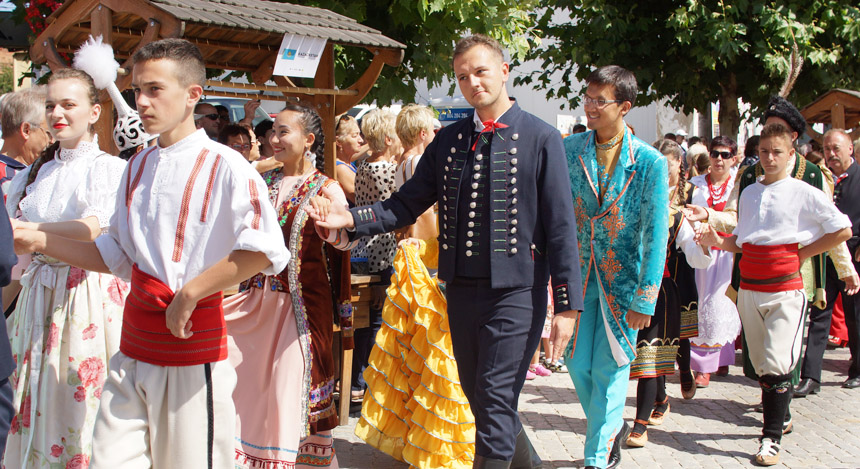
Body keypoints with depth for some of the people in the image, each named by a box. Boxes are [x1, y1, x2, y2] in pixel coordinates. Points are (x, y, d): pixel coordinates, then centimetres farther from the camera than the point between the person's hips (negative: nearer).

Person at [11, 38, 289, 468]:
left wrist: (189, 295, -21)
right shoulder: (137, 168, 13)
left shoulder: (223, 166, -9)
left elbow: (265, 249, -24)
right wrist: (39, 241, 13)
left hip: (193, 342, -6)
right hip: (133, 348, 6)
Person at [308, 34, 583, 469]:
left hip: (516, 290, -5)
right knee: (477, 396, 16)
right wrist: (352, 220, -8)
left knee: (496, 400, -7)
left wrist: (567, 304, -8)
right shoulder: (448, 139, 9)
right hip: (461, 287, 6)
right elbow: (407, 203, 8)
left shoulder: (541, 138, -4)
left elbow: (561, 225, -6)